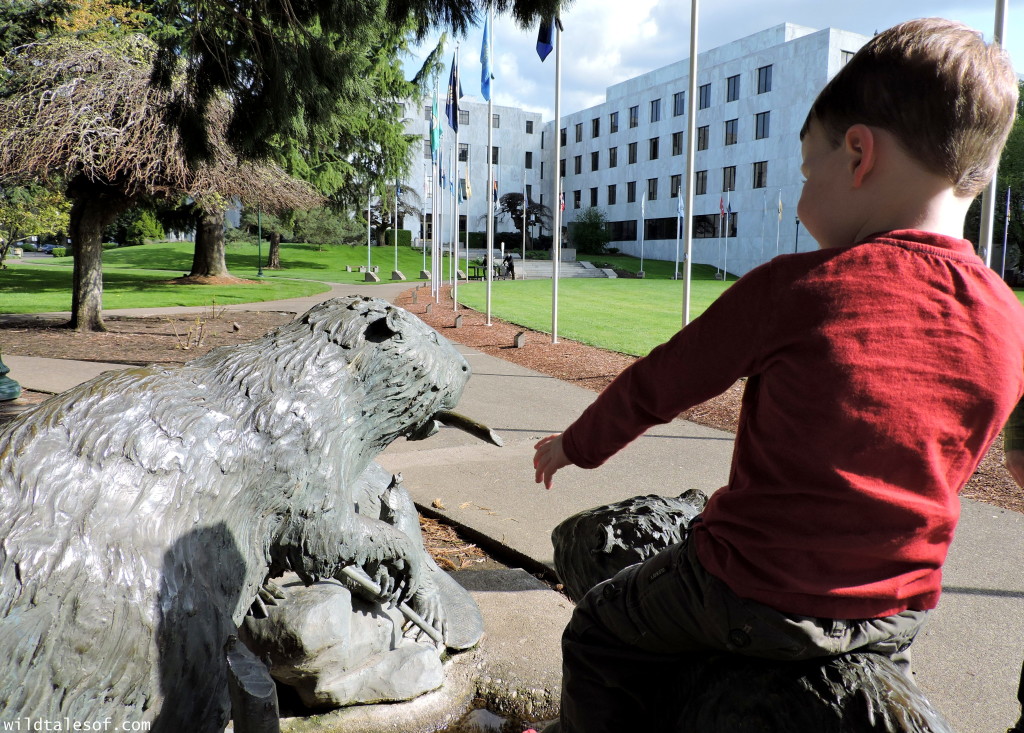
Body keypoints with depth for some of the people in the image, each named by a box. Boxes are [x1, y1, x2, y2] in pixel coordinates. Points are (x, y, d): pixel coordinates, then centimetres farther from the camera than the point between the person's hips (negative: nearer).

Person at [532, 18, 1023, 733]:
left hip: (756, 599, -5)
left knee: (599, 634, 17)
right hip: (900, 609, 6)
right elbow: (917, 462, 10)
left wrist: (577, 444, 11)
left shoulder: (794, 289, -19)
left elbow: (656, 386, -8)